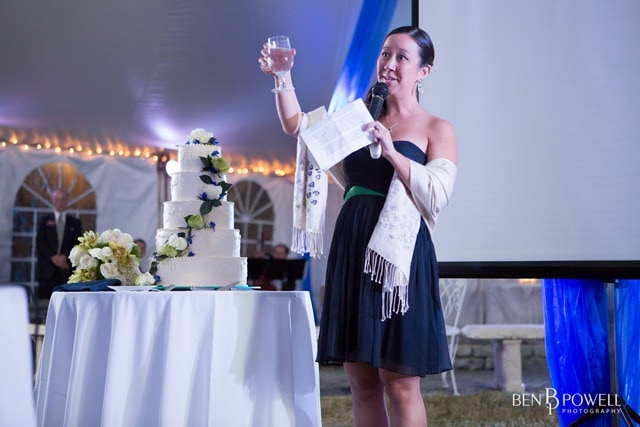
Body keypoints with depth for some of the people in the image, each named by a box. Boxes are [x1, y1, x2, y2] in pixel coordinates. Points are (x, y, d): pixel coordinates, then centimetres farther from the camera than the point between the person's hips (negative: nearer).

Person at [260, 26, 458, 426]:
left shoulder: (437, 129, 3)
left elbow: (437, 197, -9)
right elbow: (298, 125, 9)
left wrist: (391, 152, -17)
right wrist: (282, 77, -5)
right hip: (352, 253, 5)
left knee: (400, 385, -4)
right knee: (362, 383, 8)